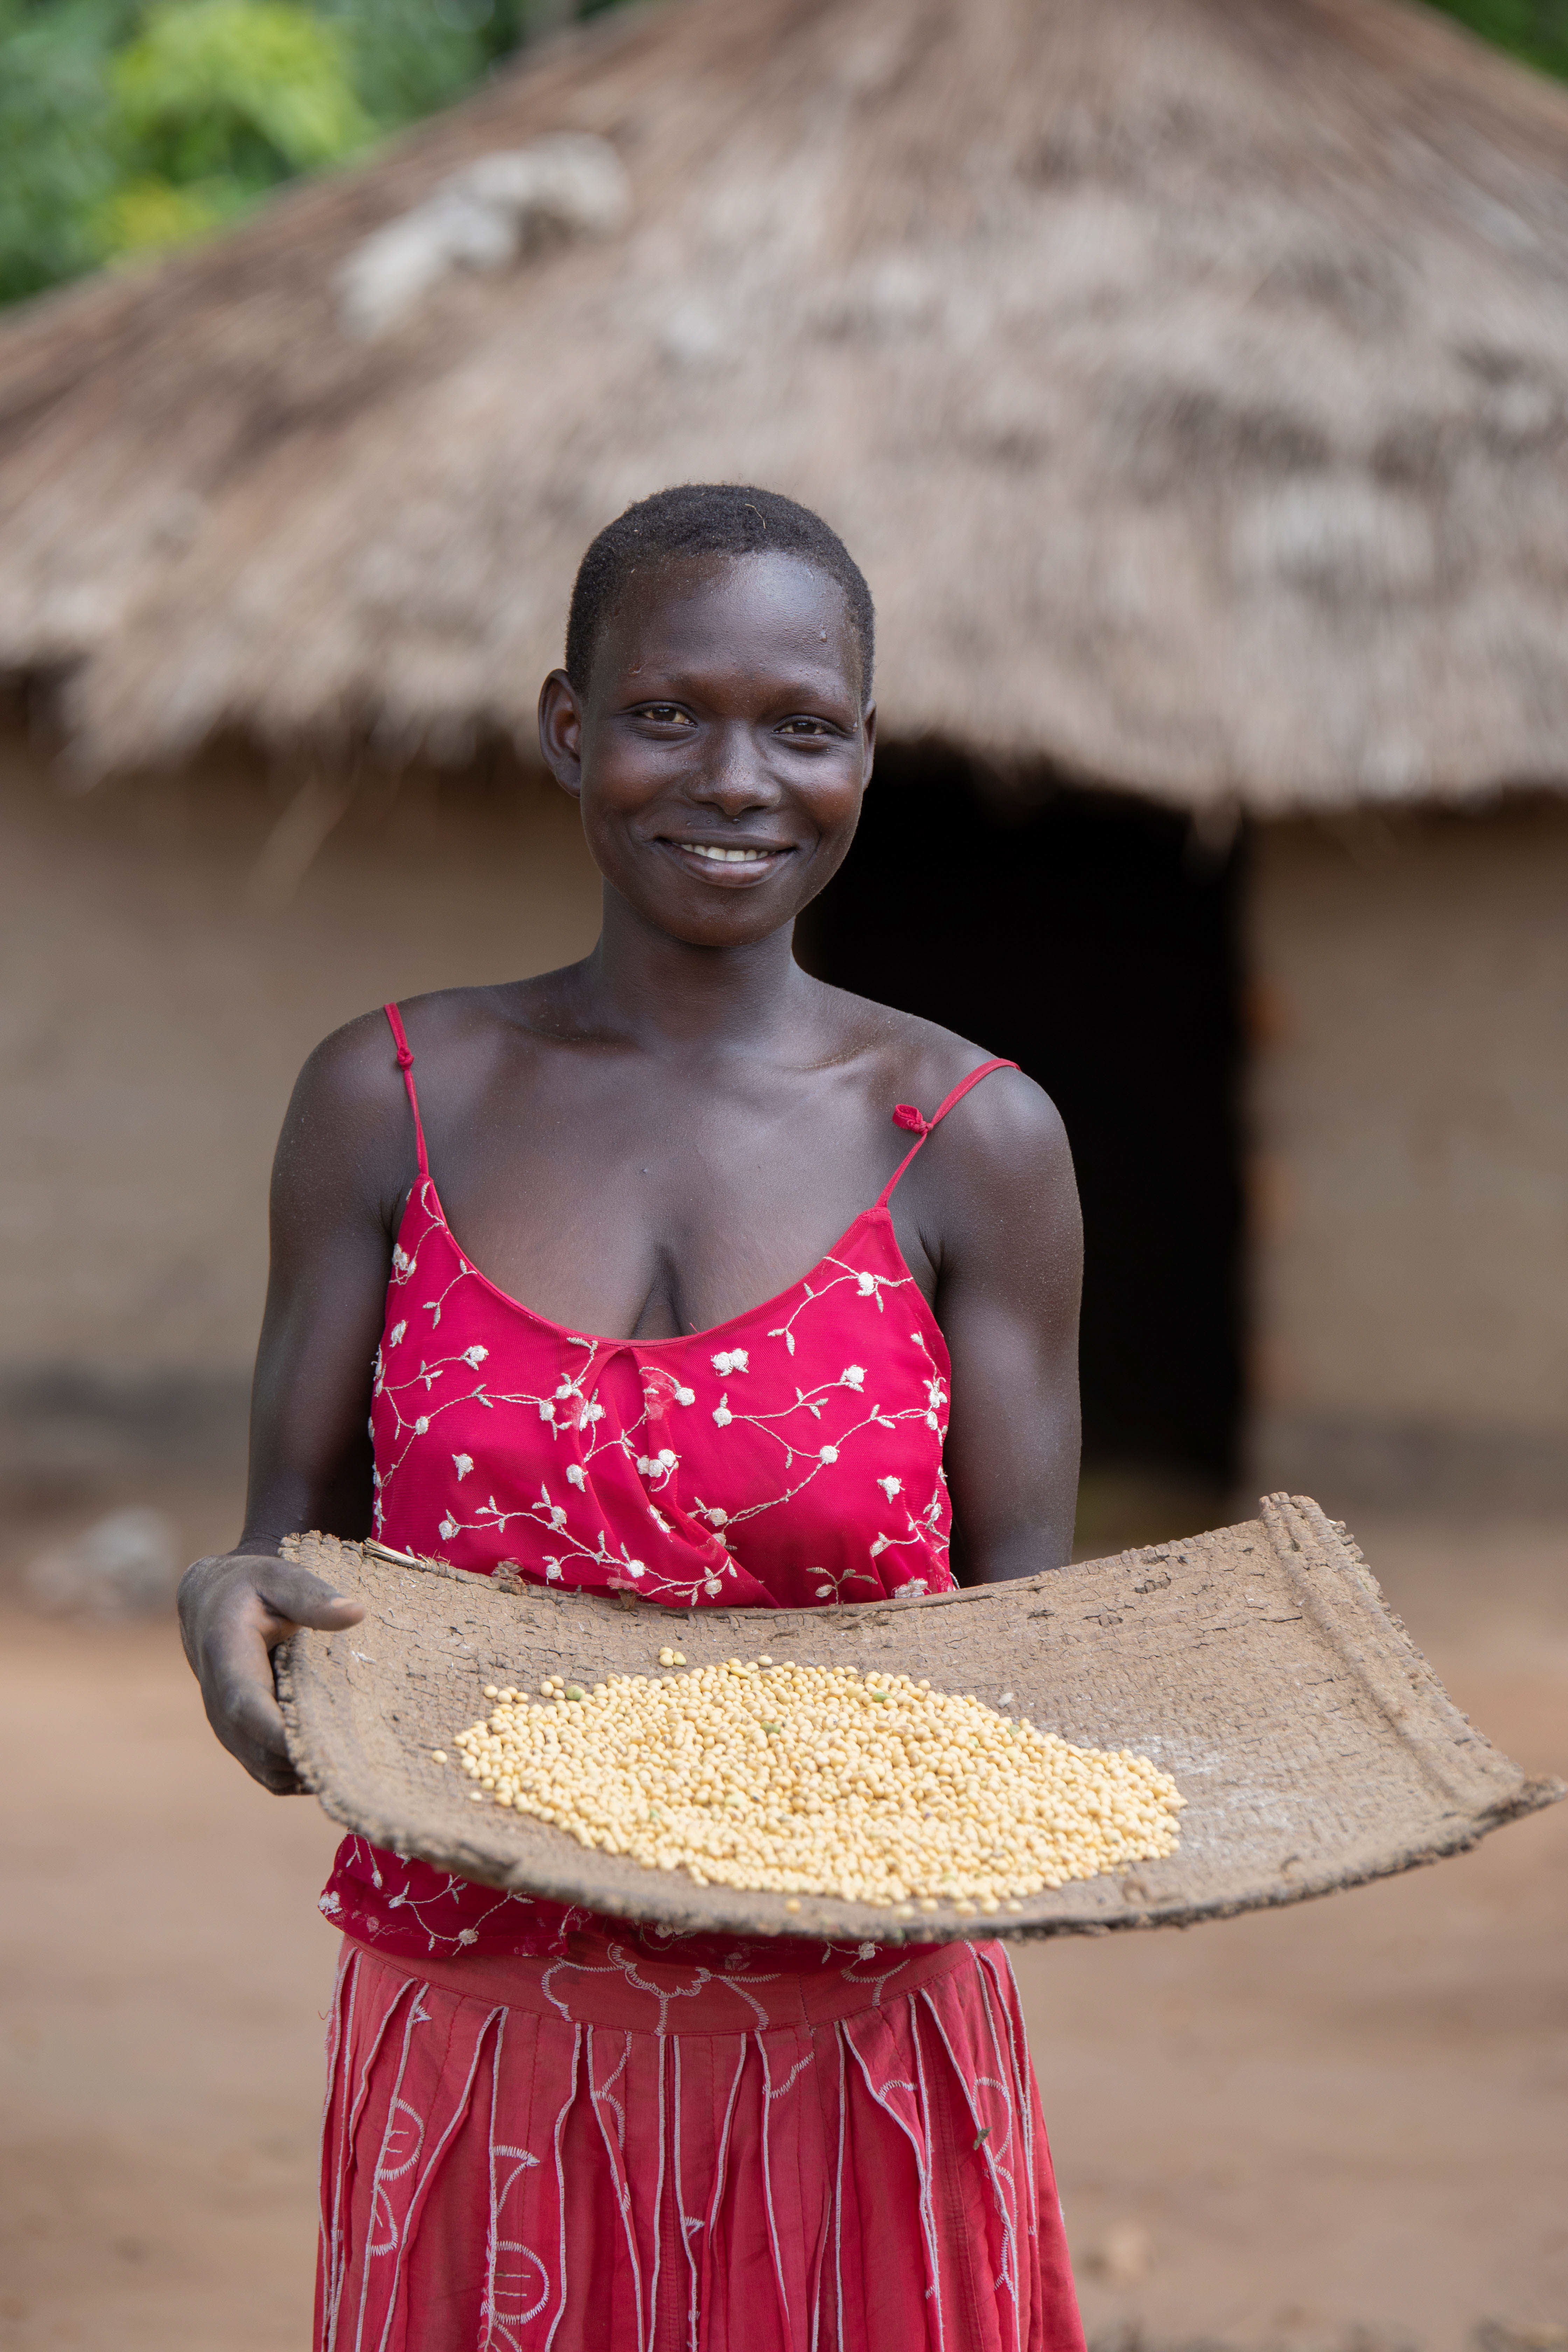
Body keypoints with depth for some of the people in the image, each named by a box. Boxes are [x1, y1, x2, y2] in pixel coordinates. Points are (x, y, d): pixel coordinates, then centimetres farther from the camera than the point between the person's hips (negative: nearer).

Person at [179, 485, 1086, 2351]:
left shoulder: (971, 1143, 0)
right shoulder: (394, 1104, 3)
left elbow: (1028, 1624, 4)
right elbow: (294, 1528, 6)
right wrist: (236, 1611, -17)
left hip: (851, 2061, -1)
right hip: (480, 2045, 1)